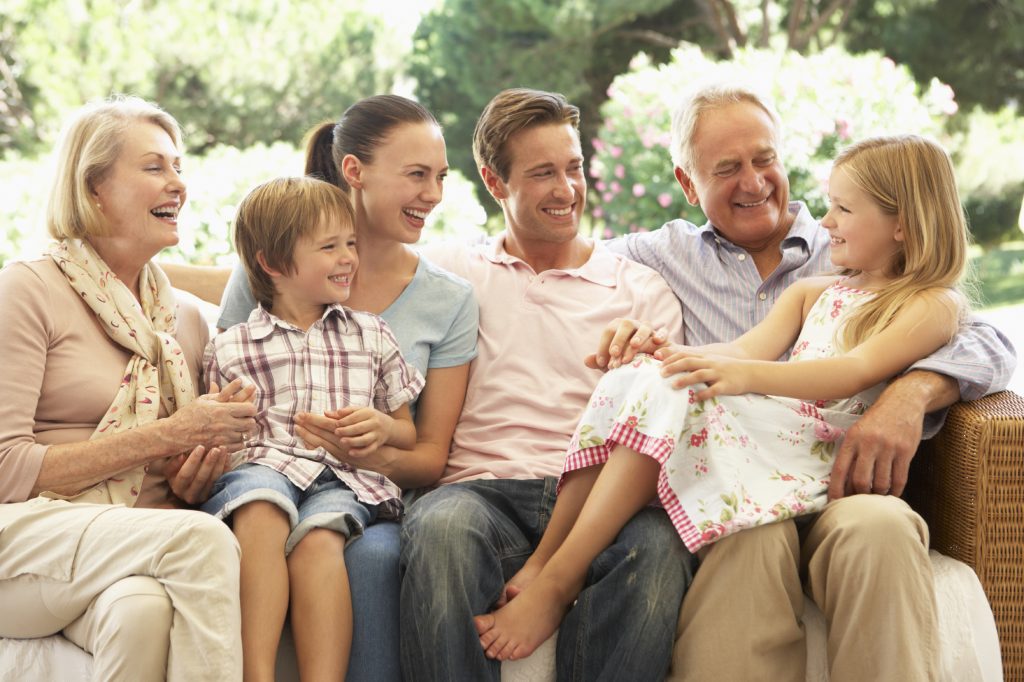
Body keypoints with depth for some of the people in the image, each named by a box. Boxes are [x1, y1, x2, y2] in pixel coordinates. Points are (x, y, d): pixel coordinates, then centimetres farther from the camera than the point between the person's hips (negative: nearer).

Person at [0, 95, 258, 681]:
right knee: (202, 538, -32)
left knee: (143, 608, -35)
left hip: (139, 540, 4)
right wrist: (168, 434, -11)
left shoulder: (186, 320, 19)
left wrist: (195, 480, 0)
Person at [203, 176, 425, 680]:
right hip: (262, 465, -1)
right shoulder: (231, 349, 14)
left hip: (343, 476, 1)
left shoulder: (371, 336, 21)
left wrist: (383, 428, 1)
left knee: (316, 538, -33)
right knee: (260, 511, -37)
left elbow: (409, 434, 24)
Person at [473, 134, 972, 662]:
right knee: (639, 379, -20)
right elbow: (751, 347, 11)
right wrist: (676, 356, -11)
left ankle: (556, 581, -30)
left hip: (811, 454, -6)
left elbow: (855, 372, -13)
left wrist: (744, 374, -29)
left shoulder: (934, 305, 5)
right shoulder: (810, 292, 29)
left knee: (673, 398, -29)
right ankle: (538, 565, -26)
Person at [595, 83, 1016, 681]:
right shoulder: (668, 255, 24)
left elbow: (989, 344, 12)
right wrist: (626, 327, 0)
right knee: (752, 538, -39)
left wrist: (911, 391, -13)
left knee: (879, 527, -37)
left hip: (838, 489, 1)